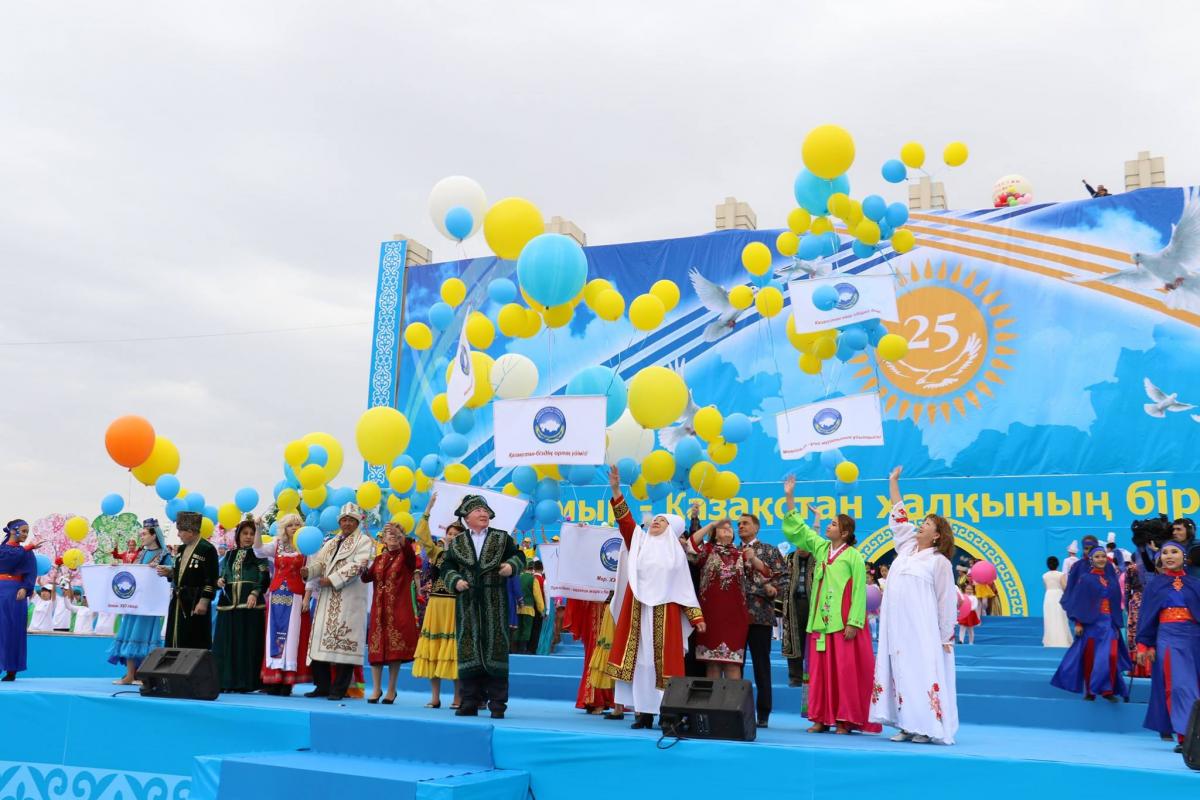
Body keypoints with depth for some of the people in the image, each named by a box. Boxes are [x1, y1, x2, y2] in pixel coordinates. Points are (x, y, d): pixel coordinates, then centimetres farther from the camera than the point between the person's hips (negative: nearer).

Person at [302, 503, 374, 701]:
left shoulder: (364, 541, 2)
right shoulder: (330, 543, 22)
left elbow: (358, 566, -11)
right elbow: (320, 562, 11)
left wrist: (332, 580, -14)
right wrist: (309, 571, -12)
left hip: (349, 599, -6)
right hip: (327, 599, 6)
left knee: (343, 641, -8)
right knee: (321, 639, 3)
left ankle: (339, 689, -4)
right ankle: (322, 686, 11)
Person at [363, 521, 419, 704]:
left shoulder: (406, 557, 2)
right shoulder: (379, 559, 14)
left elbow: (408, 548, -22)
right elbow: (367, 578, 3)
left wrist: (399, 534, -36)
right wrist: (363, 568, -16)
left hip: (399, 608, -3)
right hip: (379, 608, 4)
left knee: (395, 648, -2)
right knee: (376, 647, 1)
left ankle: (391, 690, 7)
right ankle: (377, 689, 11)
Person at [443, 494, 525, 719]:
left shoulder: (502, 538, 7)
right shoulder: (456, 543, 10)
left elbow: (519, 555, 9)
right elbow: (448, 567, 9)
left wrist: (512, 566, -11)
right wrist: (456, 581, -10)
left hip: (495, 605, -1)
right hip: (468, 605, 1)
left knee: (495, 648, -2)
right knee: (468, 649, 2)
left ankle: (497, 703, 4)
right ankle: (470, 701, 9)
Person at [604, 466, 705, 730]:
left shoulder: (676, 552, 11)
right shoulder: (640, 541, 13)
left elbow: (685, 588, 10)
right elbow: (625, 521, 1)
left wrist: (697, 617, 4)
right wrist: (616, 490, -9)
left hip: (664, 611, -1)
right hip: (638, 609, 1)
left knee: (662, 659, -3)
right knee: (639, 658, -2)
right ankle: (642, 712, 1)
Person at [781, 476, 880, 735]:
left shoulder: (854, 556, -6)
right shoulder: (820, 547, 11)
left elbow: (859, 591, -9)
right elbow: (796, 530, 15)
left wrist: (854, 623, -15)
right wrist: (790, 499, 9)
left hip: (843, 623, -6)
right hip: (821, 621, 6)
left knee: (844, 669, -2)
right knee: (820, 668, 6)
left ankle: (845, 719, 4)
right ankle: (822, 718, 12)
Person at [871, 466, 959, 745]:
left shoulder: (939, 562, -2)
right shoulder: (906, 547, 14)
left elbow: (947, 602, -2)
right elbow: (899, 517, 21)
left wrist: (946, 638, -4)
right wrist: (893, 482, 21)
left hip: (922, 630, -6)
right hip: (896, 628, 6)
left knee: (923, 674, -7)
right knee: (900, 673, 4)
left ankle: (927, 727, -2)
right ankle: (907, 725, 8)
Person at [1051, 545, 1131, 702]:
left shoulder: (1111, 581, 12)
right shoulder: (1085, 579, 0)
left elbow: (1116, 605, 15)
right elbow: (1078, 602, -4)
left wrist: (1117, 626, 11)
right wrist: (1077, 623, -11)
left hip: (1109, 623, 3)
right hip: (1090, 622, -3)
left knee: (1111, 656, -14)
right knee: (1090, 658, 2)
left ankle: (1108, 690, -5)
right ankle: (1089, 691, 14)